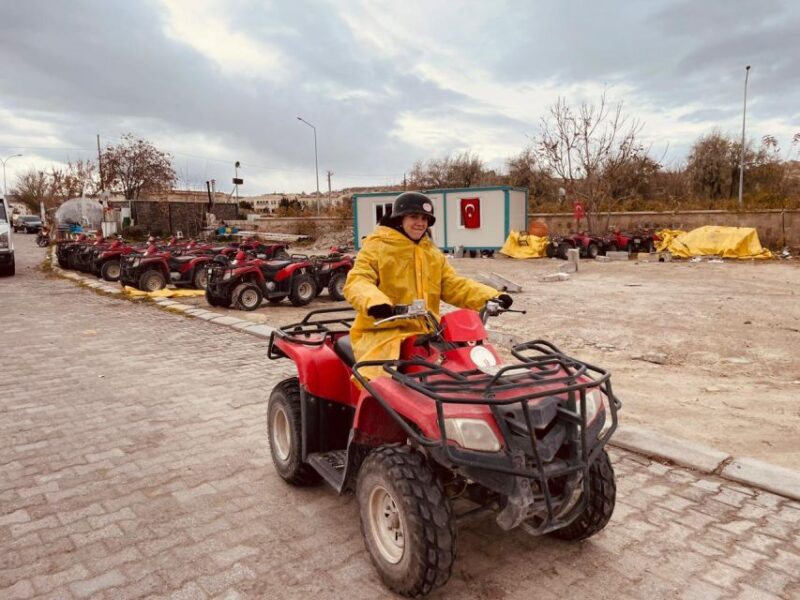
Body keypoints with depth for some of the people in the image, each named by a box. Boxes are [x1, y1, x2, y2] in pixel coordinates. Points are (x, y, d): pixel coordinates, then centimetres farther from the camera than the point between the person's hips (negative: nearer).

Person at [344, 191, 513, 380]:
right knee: (383, 376, -30)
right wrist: (374, 301, -37)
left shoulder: (433, 253, 19)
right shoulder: (376, 246, 0)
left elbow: (454, 286, 14)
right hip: (382, 332, -6)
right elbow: (357, 281, -14)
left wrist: (490, 297, -2)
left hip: (426, 332, 6)